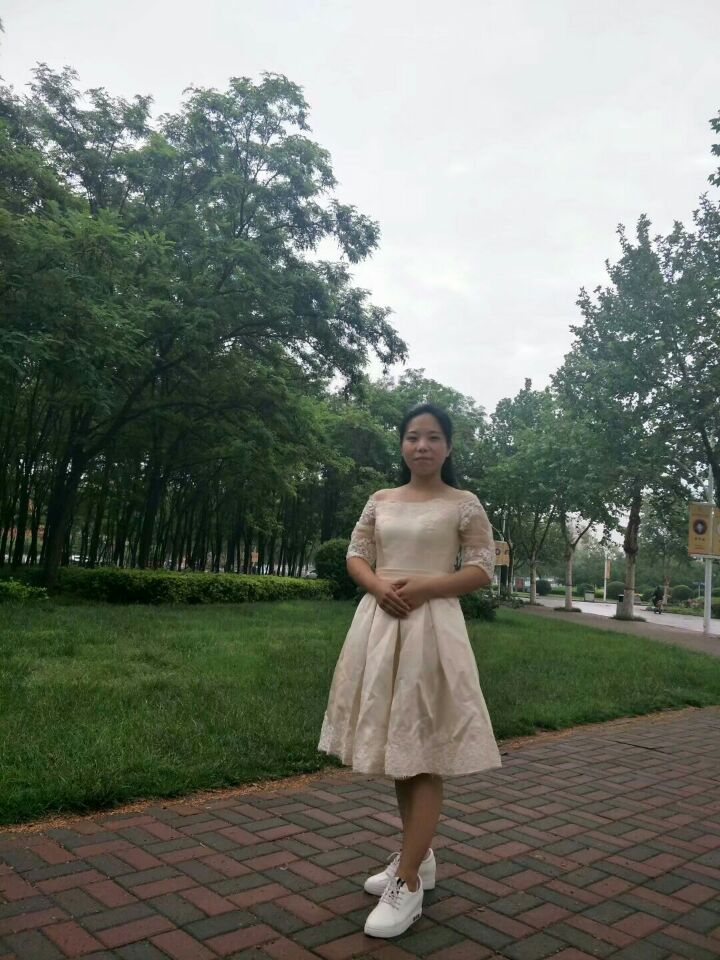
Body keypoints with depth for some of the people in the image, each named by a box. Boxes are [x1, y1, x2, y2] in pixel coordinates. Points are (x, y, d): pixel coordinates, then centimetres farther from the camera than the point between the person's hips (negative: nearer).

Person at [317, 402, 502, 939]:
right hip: (380, 623, 5)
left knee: (425, 751, -5)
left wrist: (424, 586, -16)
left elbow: (483, 570, -3)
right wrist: (379, 585, -12)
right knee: (396, 746, 12)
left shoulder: (464, 505, 0)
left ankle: (408, 884, 2)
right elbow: (355, 556, 10)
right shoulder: (380, 501, 12)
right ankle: (418, 858, 28)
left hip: (432, 625, -5)